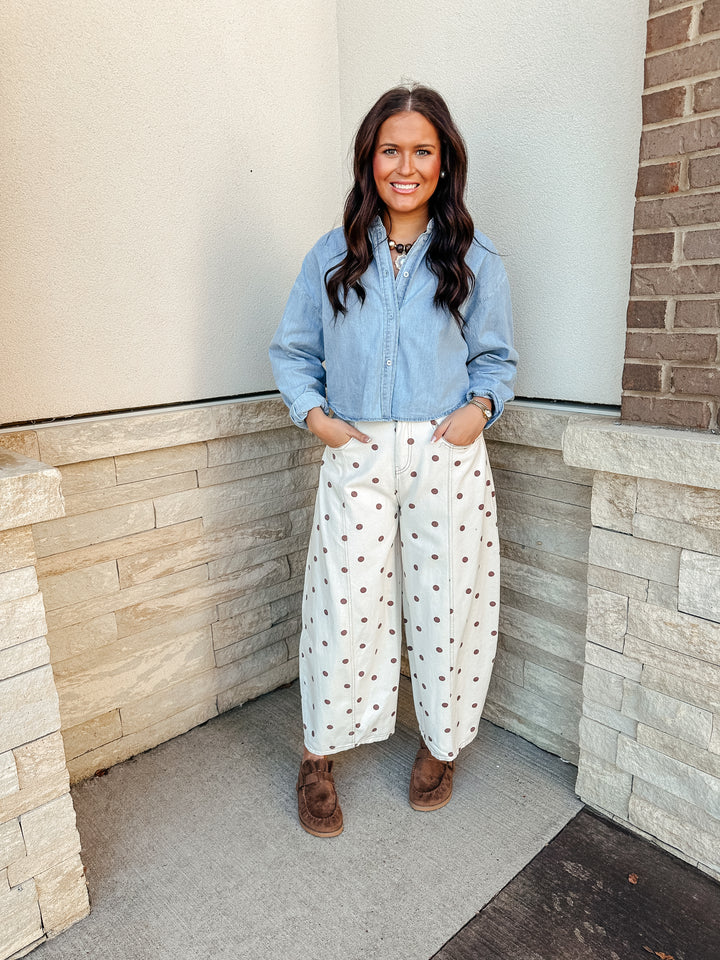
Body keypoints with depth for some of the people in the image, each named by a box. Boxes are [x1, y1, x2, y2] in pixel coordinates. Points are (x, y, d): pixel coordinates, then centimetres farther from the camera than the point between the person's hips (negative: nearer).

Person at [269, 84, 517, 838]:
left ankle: (441, 743, 34)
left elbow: (496, 359, 11)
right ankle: (318, 756, 26)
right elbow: (292, 350, 12)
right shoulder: (331, 257, 9)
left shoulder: (475, 261, 8)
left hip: (447, 459, 0)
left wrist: (479, 406, -9)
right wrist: (314, 413, -5)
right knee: (343, 607, 3)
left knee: (446, 605, 7)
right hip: (356, 458, 0)